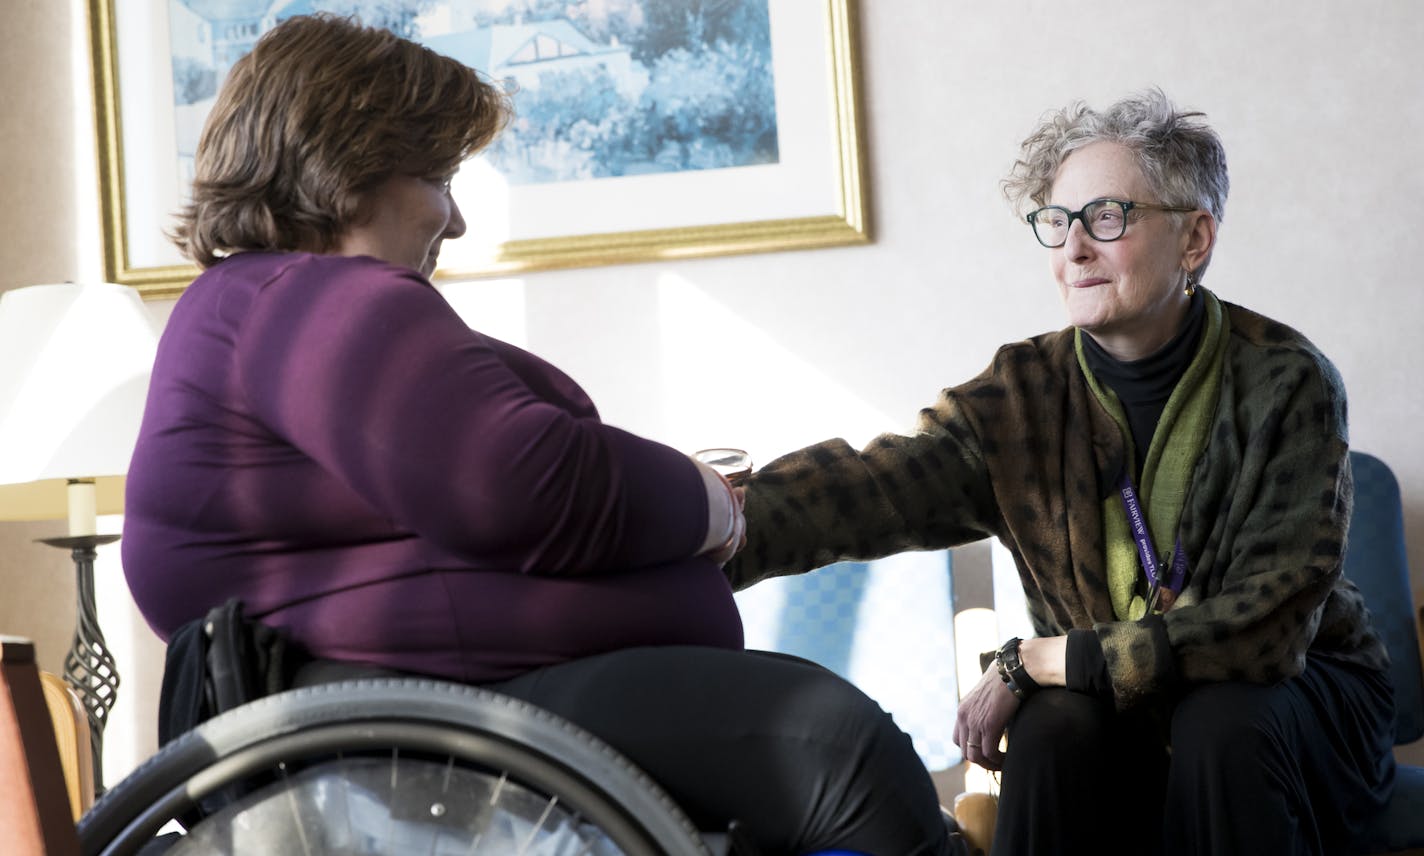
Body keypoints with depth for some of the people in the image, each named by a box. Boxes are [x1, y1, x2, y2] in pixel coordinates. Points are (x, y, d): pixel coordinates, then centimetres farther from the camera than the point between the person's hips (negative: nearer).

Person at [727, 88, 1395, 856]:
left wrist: (1029, 663, -23)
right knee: (1056, 723, -30)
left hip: (1296, 688, -1)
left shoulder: (1286, 382, -16)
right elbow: (863, 483, -27)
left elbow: (1268, 627, -23)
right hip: (1116, 705, 1)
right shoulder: (1024, 397, -8)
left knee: (1223, 720, -33)